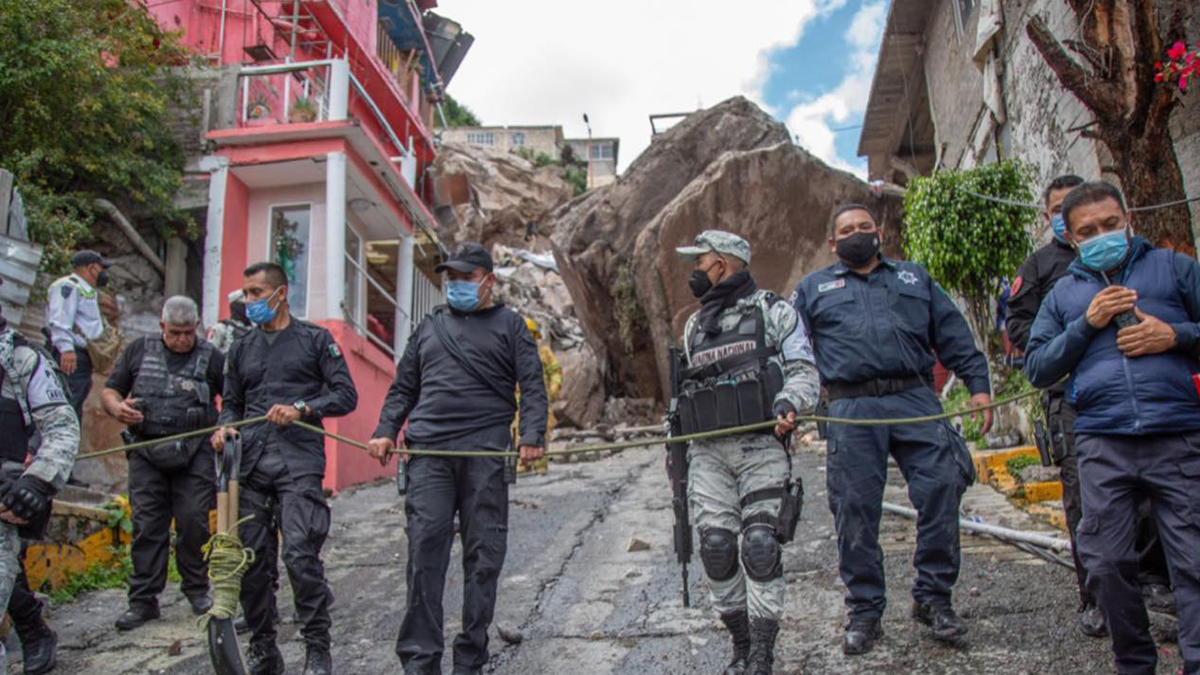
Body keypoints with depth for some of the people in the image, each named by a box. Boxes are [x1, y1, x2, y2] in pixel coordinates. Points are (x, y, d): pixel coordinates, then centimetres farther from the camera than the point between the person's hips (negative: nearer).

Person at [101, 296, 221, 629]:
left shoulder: (211, 357, 6)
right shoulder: (139, 351, 12)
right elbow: (109, 391, 16)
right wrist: (116, 407, -7)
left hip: (194, 454, -2)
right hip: (147, 454, 2)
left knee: (194, 521, -2)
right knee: (147, 525, 3)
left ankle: (197, 589, 16)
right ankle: (144, 599, 10)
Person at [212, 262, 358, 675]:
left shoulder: (315, 339, 8)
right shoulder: (241, 349, 21)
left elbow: (346, 395, 3)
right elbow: (231, 403, 25)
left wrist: (302, 409, -11)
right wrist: (224, 427, 3)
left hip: (299, 460, -4)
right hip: (250, 462, 5)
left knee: (300, 555, -13)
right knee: (251, 560, 4)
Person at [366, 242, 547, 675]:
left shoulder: (509, 325, 12)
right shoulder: (429, 327, 22)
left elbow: (532, 387, 3)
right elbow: (403, 388, 23)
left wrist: (532, 437, -11)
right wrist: (386, 431, 8)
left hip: (484, 452, -2)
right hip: (429, 452, 2)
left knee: (483, 556, 0)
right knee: (425, 549, -7)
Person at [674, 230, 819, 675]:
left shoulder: (773, 311, 6)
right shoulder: (694, 327, 22)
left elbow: (803, 371, 0)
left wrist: (789, 404, -20)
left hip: (761, 447, -4)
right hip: (709, 453, 5)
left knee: (759, 547, -11)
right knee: (717, 547, -3)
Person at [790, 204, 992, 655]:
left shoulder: (914, 277, 23)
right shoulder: (812, 289, 19)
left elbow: (954, 336, 17)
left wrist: (978, 384, 5)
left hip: (916, 402, 1)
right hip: (851, 412, -1)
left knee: (942, 488, -10)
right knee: (855, 511, -1)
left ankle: (933, 597, 7)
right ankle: (865, 613, 11)